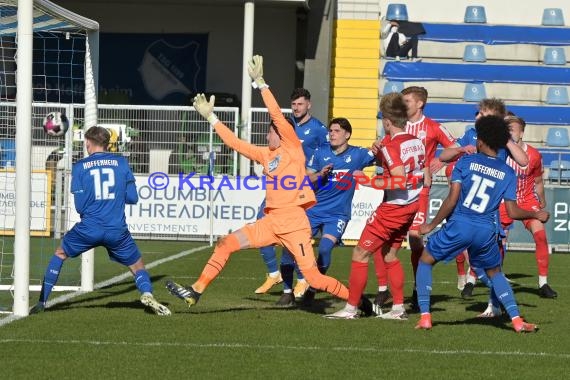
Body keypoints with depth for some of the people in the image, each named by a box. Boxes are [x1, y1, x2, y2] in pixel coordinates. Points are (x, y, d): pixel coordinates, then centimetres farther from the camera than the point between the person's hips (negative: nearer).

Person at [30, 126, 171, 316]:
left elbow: (80, 206, -1)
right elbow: (132, 198, 5)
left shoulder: (79, 167, 2)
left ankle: (42, 302, 17)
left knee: (59, 254, 22)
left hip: (89, 228, 0)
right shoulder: (121, 162, 5)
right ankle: (147, 293, -16)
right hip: (117, 229, 1)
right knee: (137, 265, 15)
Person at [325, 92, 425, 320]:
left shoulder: (391, 145, -18)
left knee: (360, 254, -1)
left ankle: (351, 308, 0)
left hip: (393, 208, -8)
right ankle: (398, 308, 20)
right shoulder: (416, 142, 6)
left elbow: (399, 181, -28)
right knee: (389, 255, 21)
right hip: (412, 206, 8)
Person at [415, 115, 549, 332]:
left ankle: (425, 317, 7)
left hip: (459, 225, -3)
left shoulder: (465, 162, -1)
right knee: (494, 273, 25)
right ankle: (517, 320, 12)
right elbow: (512, 212, 4)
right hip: (486, 232, 3)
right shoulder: (508, 173, 6)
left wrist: (432, 225, 2)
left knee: (425, 261, 16)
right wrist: (536, 215, 22)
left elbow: (452, 200, -6)